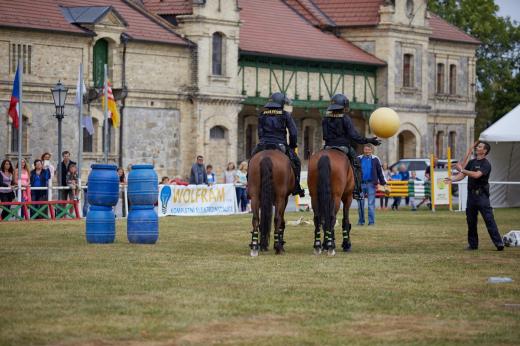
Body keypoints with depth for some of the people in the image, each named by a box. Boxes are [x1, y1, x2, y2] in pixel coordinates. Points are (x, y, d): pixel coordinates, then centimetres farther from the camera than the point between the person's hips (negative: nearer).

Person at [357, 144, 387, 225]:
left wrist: (383, 183, 3)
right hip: (361, 184, 2)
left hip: (371, 184, -2)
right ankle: (361, 221, 13)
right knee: (360, 204, 5)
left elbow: (380, 172, 7)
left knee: (371, 203, -2)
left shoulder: (375, 159, 4)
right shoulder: (359, 159, 6)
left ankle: (371, 221, 2)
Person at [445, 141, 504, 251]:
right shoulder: (471, 162, 15)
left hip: (482, 195, -7)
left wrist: (462, 169, -20)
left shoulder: (486, 164, -8)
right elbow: (462, 175, 11)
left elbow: (476, 175, -23)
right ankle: (473, 244, 17)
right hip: (471, 194, 7)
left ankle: (499, 243, -9)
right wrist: (452, 179, -7)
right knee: (471, 220, 9)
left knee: (489, 219, -10)